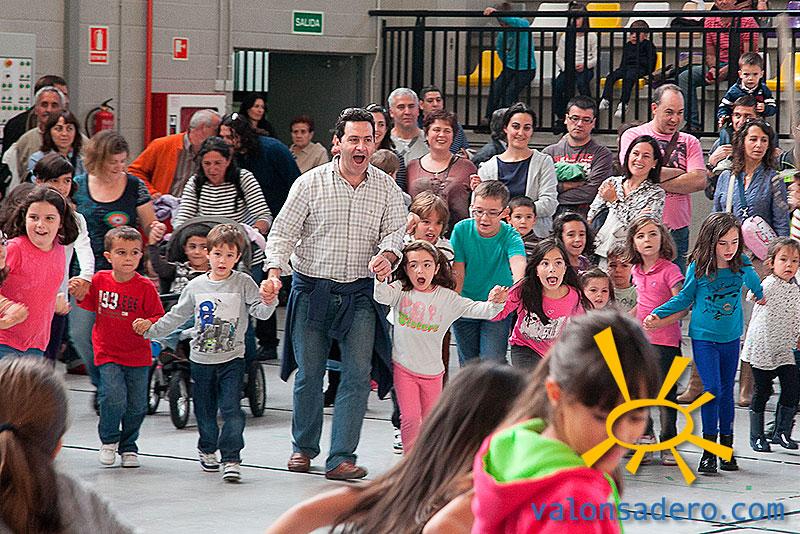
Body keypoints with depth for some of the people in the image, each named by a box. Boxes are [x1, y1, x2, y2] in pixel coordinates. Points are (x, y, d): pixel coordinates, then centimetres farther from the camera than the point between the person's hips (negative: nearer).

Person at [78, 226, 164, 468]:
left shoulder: (145, 287, -9)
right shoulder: (99, 280, -2)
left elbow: (159, 317, -3)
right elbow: (92, 304, 17)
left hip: (138, 356, 0)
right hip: (107, 354, 0)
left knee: (137, 406, 5)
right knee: (114, 397, -16)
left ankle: (128, 447, 28)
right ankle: (109, 440, 10)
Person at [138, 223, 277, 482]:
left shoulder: (243, 283, -5)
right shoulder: (196, 286, 2)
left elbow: (260, 311, -10)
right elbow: (176, 316, 12)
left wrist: (268, 302, -31)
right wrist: (151, 329, 8)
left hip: (232, 358, -3)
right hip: (201, 359, 3)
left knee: (231, 408, -11)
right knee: (204, 409, 13)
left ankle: (231, 458, -8)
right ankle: (207, 449, 35)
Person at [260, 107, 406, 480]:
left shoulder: (386, 188, 4)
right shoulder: (311, 183, -1)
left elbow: (395, 230, 2)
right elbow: (284, 231, -1)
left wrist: (387, 255, -21)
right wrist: (274, 271, -15)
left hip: (360, 293, 1)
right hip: (311, 289, -1)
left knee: (357, 375, -8)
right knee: (309, 373, 6)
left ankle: (341, 457, -5)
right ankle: (303, 446, 26)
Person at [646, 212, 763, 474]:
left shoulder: (743, 265, -5)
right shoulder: (698, 268, -13)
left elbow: (757, 289, 20)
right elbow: (684, 298, 2)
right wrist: (656, 314, -3)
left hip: (731, 338, 3)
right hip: (703, 337, -3)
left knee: (726, 392, 11)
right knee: (712, 389, -11)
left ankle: (726, 449, 21)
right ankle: (708, 450, -3)